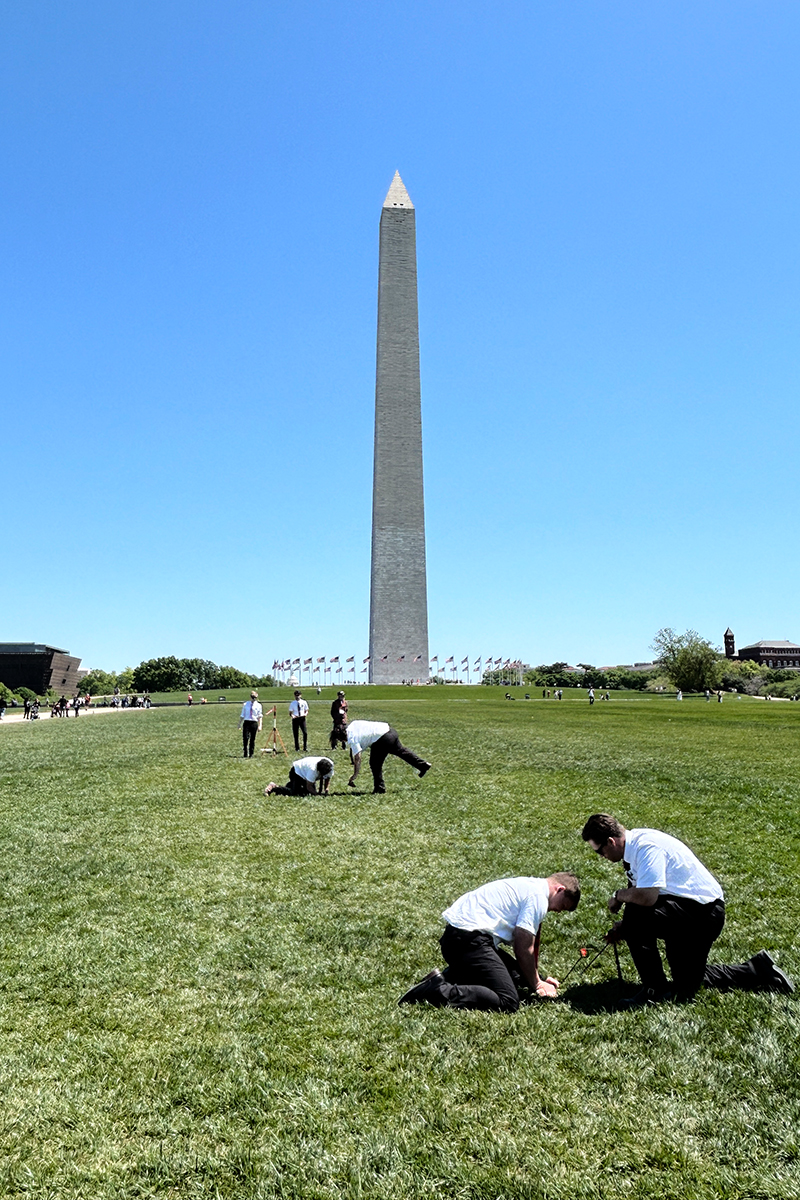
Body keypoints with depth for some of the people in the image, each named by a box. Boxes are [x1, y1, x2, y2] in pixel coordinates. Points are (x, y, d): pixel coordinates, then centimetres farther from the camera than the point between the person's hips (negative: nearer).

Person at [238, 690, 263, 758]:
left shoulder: (258, 705, 4)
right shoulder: (245, 704, 9)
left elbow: (260, 717, 4)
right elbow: (242, 715, 13)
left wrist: (259, 726, -4)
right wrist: (240, 724, 10)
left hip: (254, 723, 0)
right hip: (246, 722, 1)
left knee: (252, 739, 3)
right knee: (245, 737, -11)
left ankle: (251, 754, 12)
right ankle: (245, 753, 0)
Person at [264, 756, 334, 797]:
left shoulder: (330, 765, -21)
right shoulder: (313, 769, -40)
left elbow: (327, 779, -5)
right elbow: (309, 786, -31)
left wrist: (326, 790, -20)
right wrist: (318, 794, -40)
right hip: (297, 771, -8)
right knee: (294, 792, -20)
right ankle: (273, 788, -3)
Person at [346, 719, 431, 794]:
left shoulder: (352, 739, -11)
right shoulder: (352, 726, 10)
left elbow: (357, 758, -15)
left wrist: (354, 775, -10)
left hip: (383, 740, -9)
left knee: (375, 764, 4)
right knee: (401, 751, 25)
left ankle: (380, 788, 13)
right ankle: (423, 765, 37)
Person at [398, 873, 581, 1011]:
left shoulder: (528, 886, 24)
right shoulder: (538, 897, -6)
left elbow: (521, 942, 34)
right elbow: (524, 949, -6)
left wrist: (536, 978, 36)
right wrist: (536, 985, 9)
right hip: (469, 940, -11)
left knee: (516, 975, 21)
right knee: (508, 1002, -15)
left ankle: (448, 977, 12)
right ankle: (441, 991, -21)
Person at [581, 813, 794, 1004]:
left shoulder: (645, 846, -26)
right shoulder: (632, 847, 5)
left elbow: (648, 897, -37)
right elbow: (642, 894, 13)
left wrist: (620, 895, -17)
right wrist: (623, 927, 1)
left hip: (704, 911, -11)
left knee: (637, 916, -28)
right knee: (687, 985, 18)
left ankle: (655, 989, -12)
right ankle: (758, 971, 27)